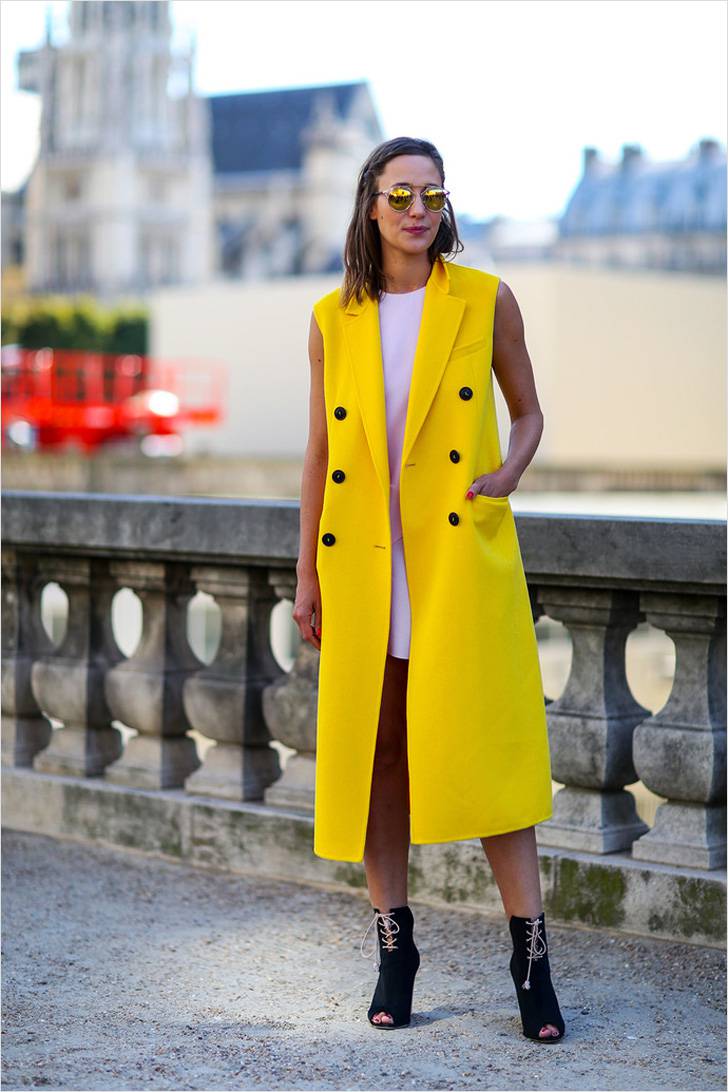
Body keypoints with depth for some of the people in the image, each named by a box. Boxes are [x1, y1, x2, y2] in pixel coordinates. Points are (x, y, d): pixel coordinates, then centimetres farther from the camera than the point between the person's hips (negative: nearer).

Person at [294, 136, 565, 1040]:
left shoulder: (486, 302, 3)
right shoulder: (333, 318, 7)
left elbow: (528, 411, 12)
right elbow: (320, 450, 11)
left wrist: (510, 473, -9)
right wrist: (305, 574, 8)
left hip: (461, 555, -2)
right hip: (363, 564, 2)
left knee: (485, 745, -6)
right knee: (374, 749, 6)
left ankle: (530, 953, 2)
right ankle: (393, 946, 18)